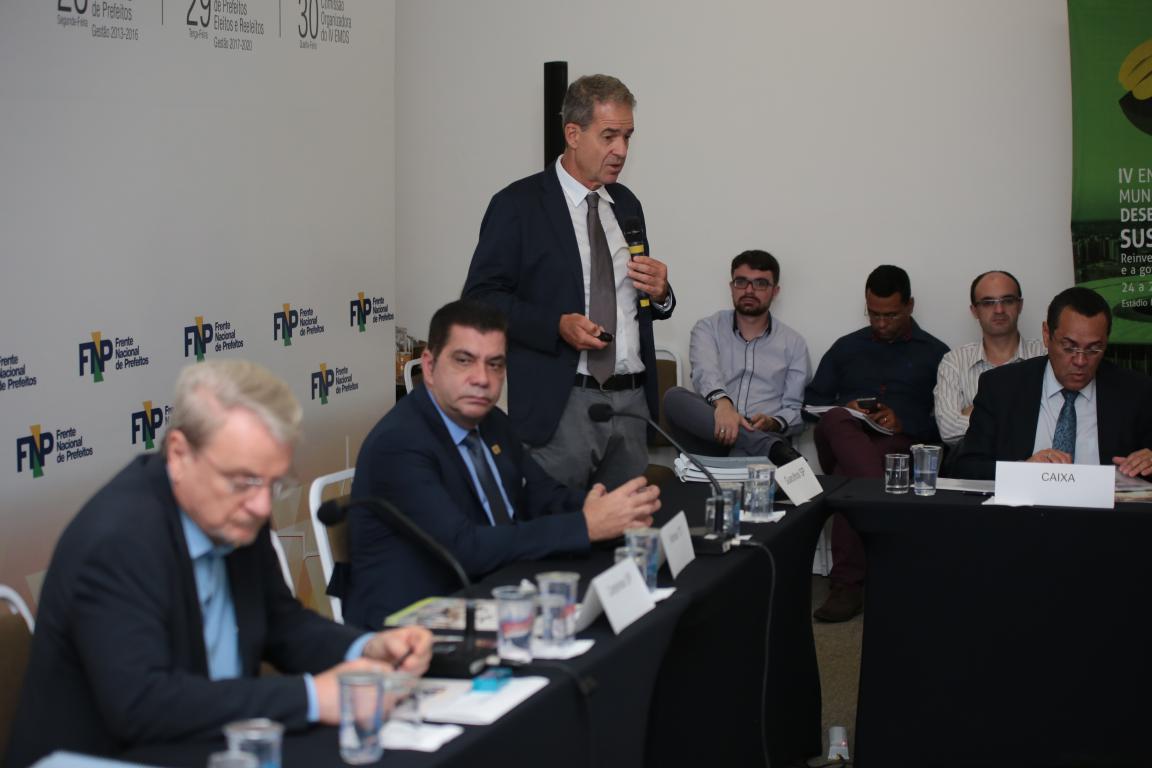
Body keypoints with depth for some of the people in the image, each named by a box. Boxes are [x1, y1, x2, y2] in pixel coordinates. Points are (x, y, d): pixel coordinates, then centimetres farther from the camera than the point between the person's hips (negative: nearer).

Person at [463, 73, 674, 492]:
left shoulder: (626, 204, 15)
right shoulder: (518, 205, -3)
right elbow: (480, 297, -9)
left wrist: (659, 293, 1)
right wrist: (558, 326, -20)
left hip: (632, 401, 6)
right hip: (560, 405, -6)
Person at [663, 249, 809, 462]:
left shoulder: (793, 344, 16)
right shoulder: (708, 329, 13)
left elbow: (795, 410, 12)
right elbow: (705, 372, -9)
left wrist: (774, 424, -14)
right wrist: (722, 402, -33)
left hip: (764, 435, -4)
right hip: (711, 436, 4)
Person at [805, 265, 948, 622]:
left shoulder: (935, 354, 18)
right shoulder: (846, 347, 27)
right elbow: (812, 403, 21)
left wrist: (904, 423, -10)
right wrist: (847, 410, 0)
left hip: (902, 445, -2)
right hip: (844, 439, 2)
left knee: (850, 477, -38)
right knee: (837, 420, -38)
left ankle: (847, 584, -36)